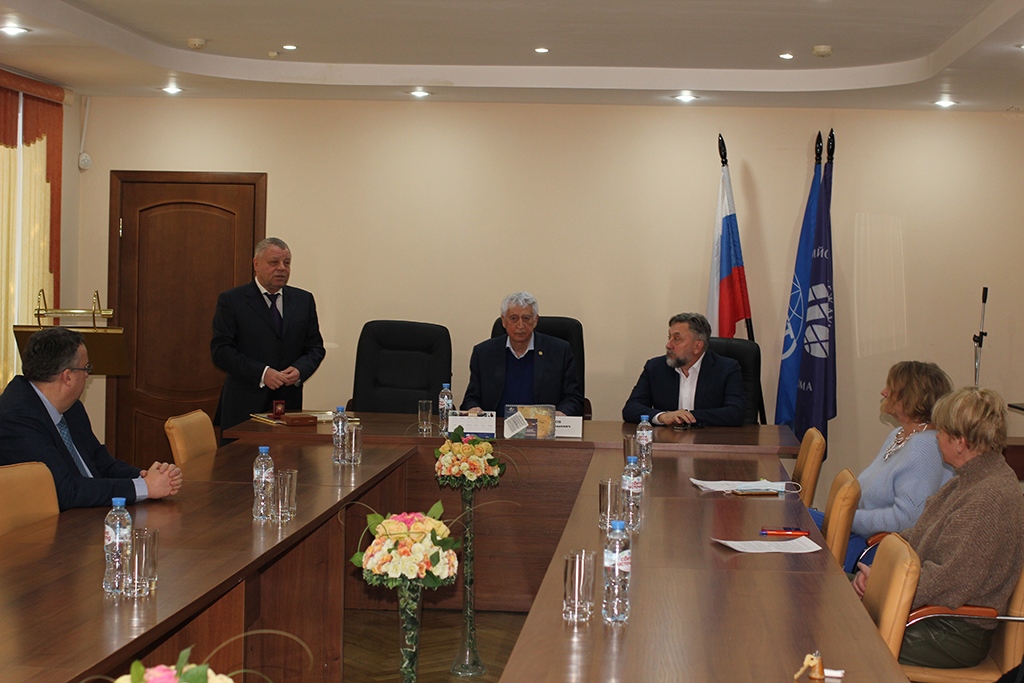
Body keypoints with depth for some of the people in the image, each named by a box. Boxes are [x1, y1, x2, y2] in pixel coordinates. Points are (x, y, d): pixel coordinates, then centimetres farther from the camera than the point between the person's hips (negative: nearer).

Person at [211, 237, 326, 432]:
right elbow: (220, 350, -6)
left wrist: (300, 370, -7)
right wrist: (261, 373, -17)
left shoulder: (304, 300, 14)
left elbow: (315, 347, 15)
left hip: (289, 403, 3)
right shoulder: (231, 300, 1)